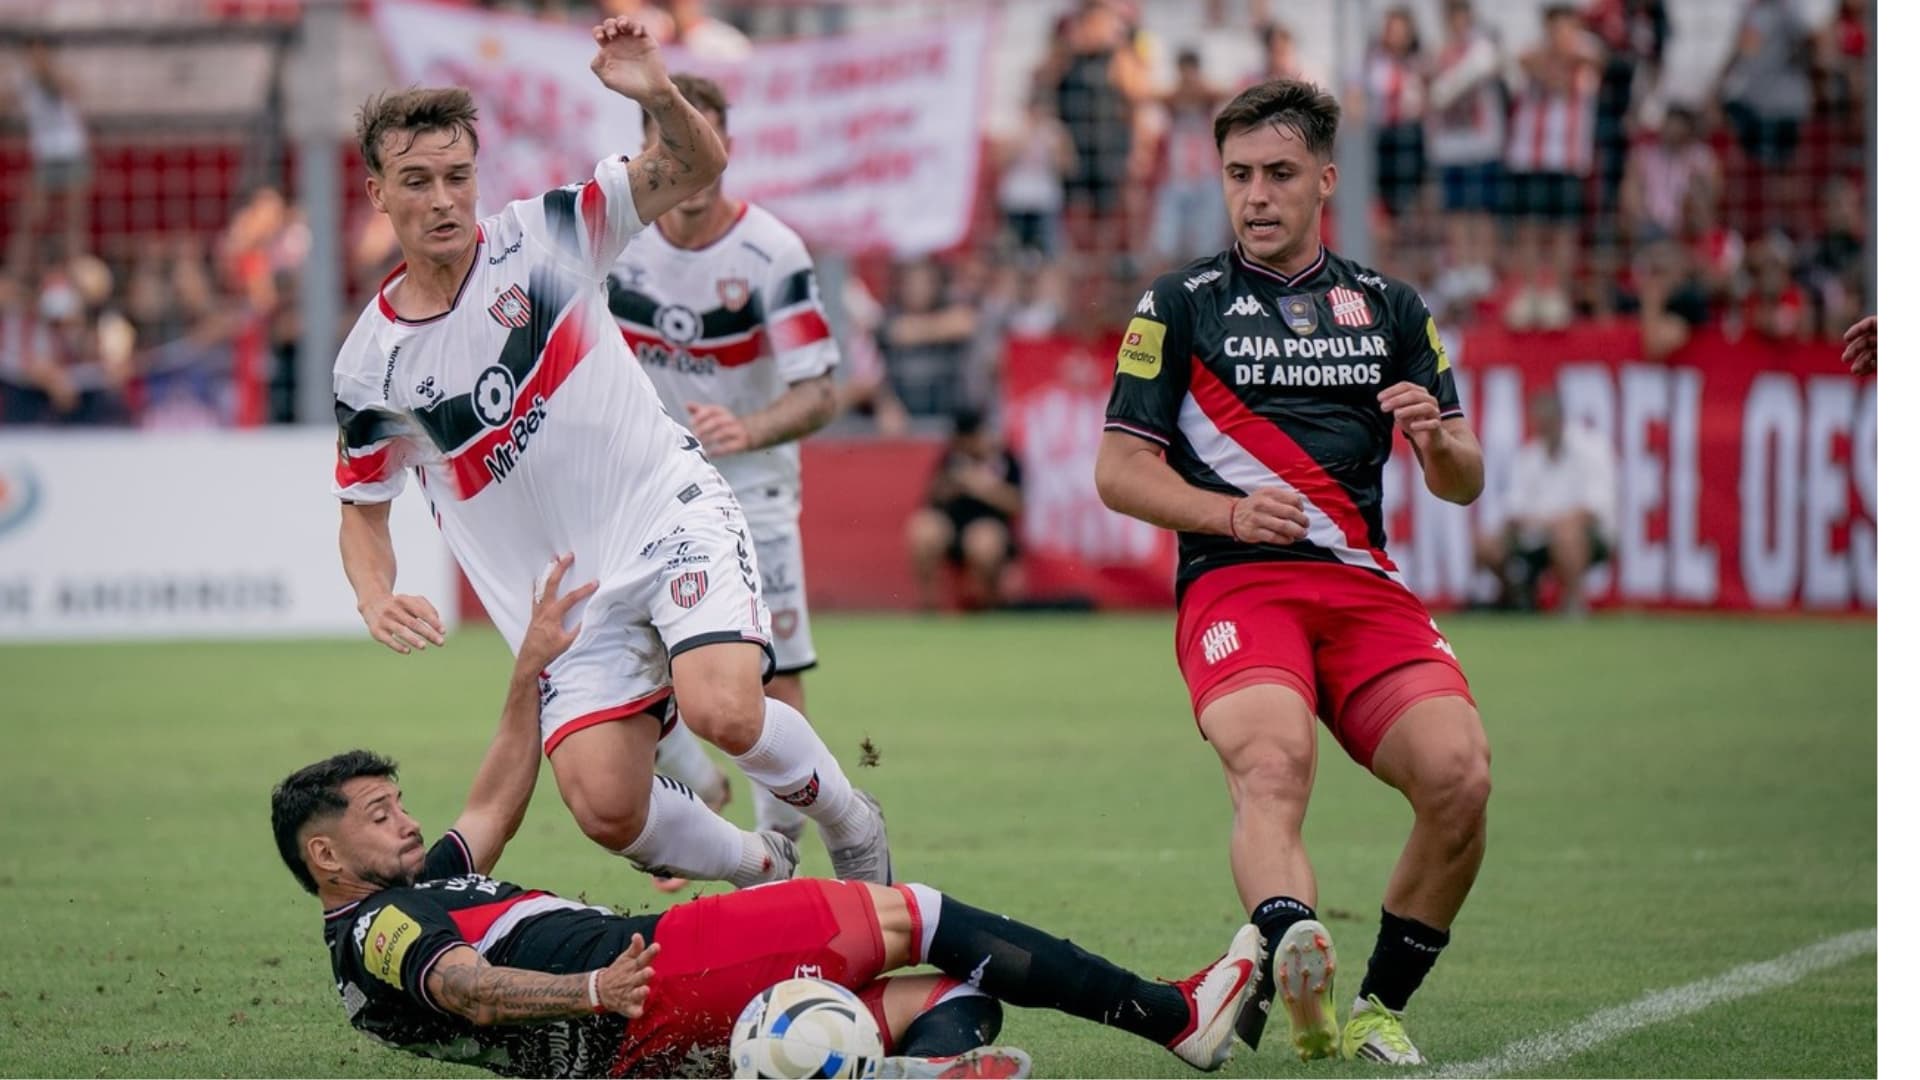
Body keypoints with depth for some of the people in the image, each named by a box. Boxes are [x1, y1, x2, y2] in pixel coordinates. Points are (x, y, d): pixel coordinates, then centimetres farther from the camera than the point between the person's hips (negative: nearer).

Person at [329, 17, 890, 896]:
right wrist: (377, 600, -10)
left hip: (673, 519, -2)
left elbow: (698, 167, -6)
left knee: (722, 711, -27)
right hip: (568, 609, 2)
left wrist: (658, 97, -28)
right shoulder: (369, 366, -2)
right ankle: (761, 868, 16)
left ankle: (849, 822, 5)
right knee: (607, 809, -15)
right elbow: (362, 508, 11)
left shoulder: (541, 236, -4)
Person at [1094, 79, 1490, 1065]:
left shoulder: (1390, 309, 20)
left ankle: (1377, 1008, -5)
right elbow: (1118, 470, 8)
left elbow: (1464, 483, 18)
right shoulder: (1178, 307, 12)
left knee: (1458, 774, -21)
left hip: (1364, 585, 3)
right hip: (1232, 581, -3)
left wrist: (1437, 440, -6)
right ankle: (1292, 948, -61)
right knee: (1273, 765, -33)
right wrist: (1229, 512, -9)